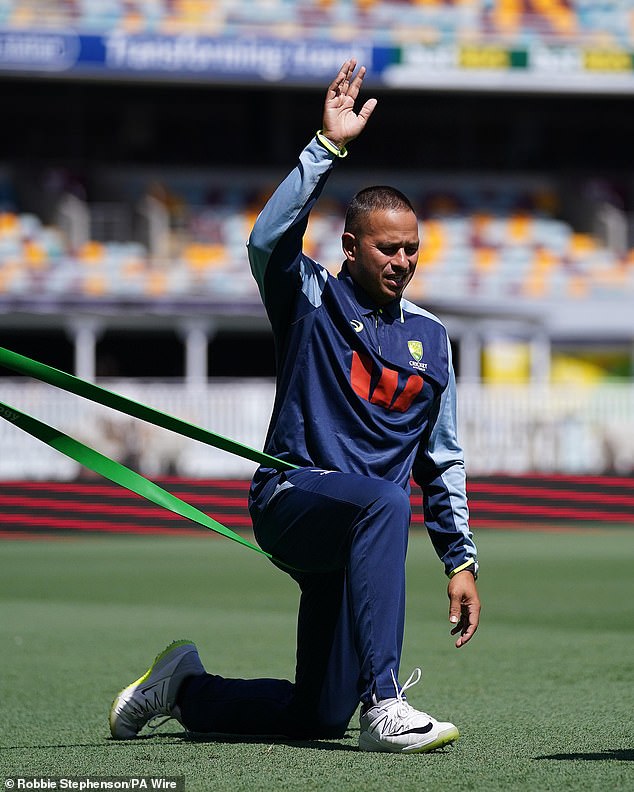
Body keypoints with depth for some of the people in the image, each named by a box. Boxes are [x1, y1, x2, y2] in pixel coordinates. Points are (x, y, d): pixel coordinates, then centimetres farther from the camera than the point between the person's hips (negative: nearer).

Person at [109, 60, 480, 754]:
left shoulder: (429, 339, 16)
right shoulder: (311, 301, 4)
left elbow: (442, 461, 20)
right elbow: (268, 241, -19)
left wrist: (460, 561, 13)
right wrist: (328, 147, -23)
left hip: (350, 536, 6)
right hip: (291, 499, -5)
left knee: (320, 716, 2)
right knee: (384, 502, -40)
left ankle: (186, 688, 30)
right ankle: (383, 705, -45)